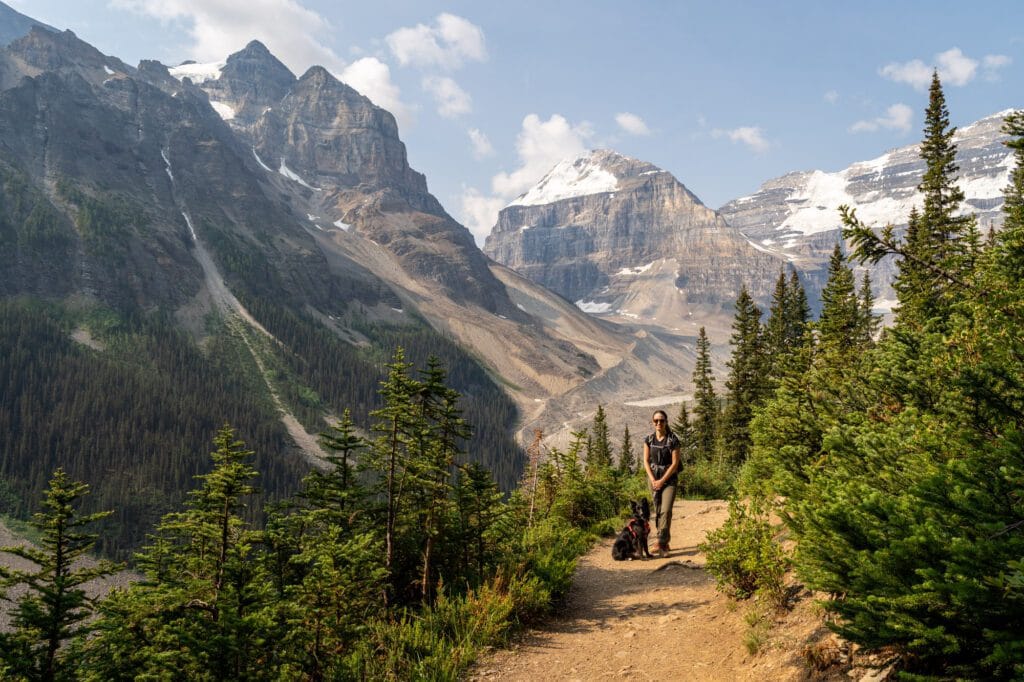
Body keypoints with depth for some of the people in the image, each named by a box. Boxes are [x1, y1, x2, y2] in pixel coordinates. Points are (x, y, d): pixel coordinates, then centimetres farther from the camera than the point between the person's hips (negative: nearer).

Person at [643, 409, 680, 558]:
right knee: (658, 511, 7)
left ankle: (661, 543, -16)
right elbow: (646, 461, 3)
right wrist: (653, 480, -8)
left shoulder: (673, 440, -10)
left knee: (666, 510, -16)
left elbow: (675, 463, -10)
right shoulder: (649, 440, 2)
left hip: (669, 478, -4)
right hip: (654, 478, 4)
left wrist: (662, 481, -12)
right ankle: (665, 543, 17)